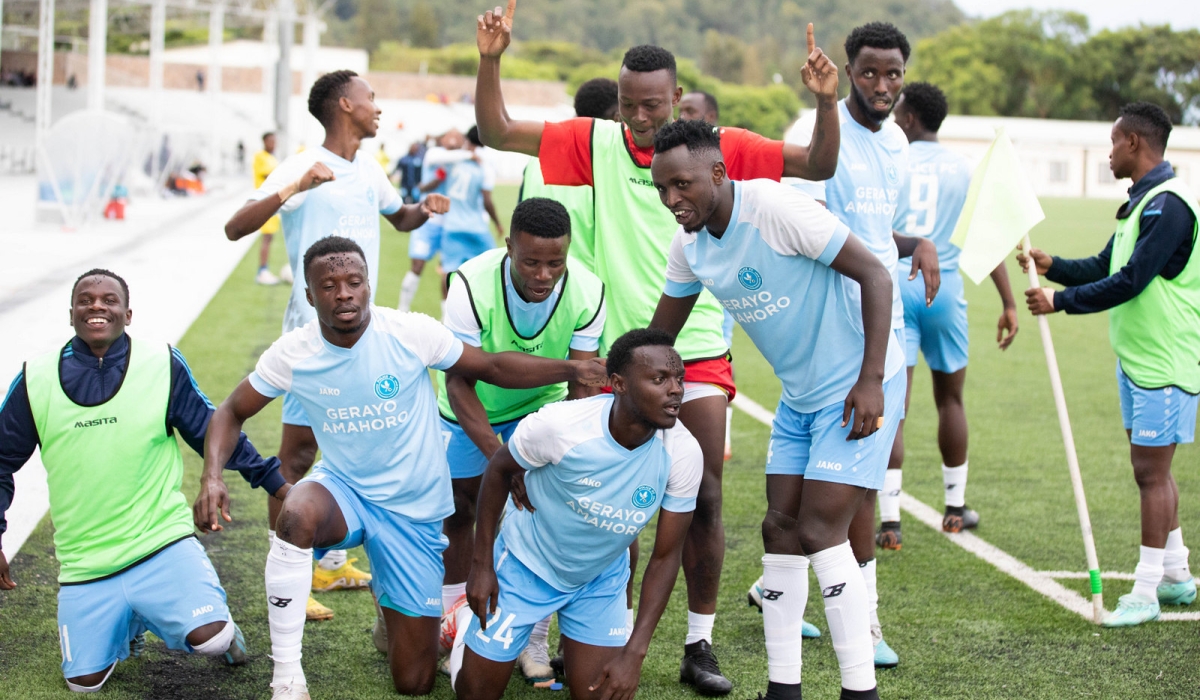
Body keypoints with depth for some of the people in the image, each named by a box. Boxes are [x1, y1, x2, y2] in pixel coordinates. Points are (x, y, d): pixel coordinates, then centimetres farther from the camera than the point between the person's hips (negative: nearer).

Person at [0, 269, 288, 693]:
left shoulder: (164, 366, -3)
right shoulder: (36, 381, 0)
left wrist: (276, 483, 4)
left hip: (162, 545, -2)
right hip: (84, 563, 2)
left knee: (209, 639, -21)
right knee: (85, 682, 1)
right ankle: (129, 626, 32)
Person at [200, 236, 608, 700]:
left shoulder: (411, 333, -16)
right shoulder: (292, 353, -11)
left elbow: (490, 367, -5)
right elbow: (232, 412, 1)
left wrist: (572, 369, -18)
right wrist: (212, 477, -18)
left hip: (413, 512, 0)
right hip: (343, 490, 0)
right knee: (297, 515, -40)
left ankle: (392, 605, 40)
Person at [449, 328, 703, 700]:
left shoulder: (684, 454, -25)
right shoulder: (559, 425, -32)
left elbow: (666, 556, -15)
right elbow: (499, 470, -10)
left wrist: (634, 654, -20)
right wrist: (482, 564, -8)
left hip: (601, 578, 2)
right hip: (527, 564, -2)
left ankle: (571, 646, 30)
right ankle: (470, 619, 37)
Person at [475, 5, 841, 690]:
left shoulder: (717, 147, 0)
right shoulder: (593, 142, 1)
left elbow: (818, 165, -1)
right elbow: (496, 132, 1)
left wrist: (826, 100, -17)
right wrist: (491, 60, -12)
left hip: (697, 351, 0)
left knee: (704, 498, -1)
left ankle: (700, 646, 11)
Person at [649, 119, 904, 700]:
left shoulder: (777, 207, -23)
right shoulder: (689, 246, 0)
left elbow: (873, 274, -22)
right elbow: (659, 336, 12)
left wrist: (871, 379, -26)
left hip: (859, 388, -8)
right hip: (800, 395, 8)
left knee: (819, 532, -13)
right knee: (780, 530, 6)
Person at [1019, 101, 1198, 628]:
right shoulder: (1141, 201, 14)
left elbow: (1130, 282, -24)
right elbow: (1105, 267, 16)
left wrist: (1060, 302, -19)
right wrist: (1052, 265, 2)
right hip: (1136, 357, 10)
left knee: (1151, 472, -6)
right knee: (1152, 470, 15)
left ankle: (1146, 593, 0)